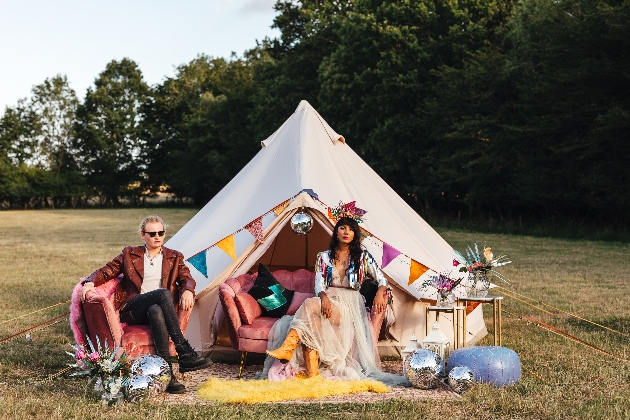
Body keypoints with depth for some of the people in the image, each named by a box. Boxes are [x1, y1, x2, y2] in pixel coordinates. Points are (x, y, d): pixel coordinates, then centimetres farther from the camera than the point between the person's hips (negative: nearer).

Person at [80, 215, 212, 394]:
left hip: (158, 307, 1)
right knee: (163, 293, -35)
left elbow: (187, 278, 8)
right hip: (133, 312, -1)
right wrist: (91, 282, -8)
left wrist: (187, 291, -17)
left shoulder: (174, 257, 20)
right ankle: (185, 353, -42)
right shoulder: (130, 254, 17)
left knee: (156, 311, -41)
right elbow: (106, 271, 15)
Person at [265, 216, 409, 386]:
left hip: (349, 305, -3)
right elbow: (319, 283, 3)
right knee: (312, 321, -35)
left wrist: (380, 293, -19)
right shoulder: (324, 257, 15)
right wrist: (324, 297, -22)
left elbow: (381, 278, 6)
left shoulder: (362, 256, 11)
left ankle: (288, 348, -39)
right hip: (328, 300, 3)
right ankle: (311, 371, -40)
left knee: (310, 304, -33)